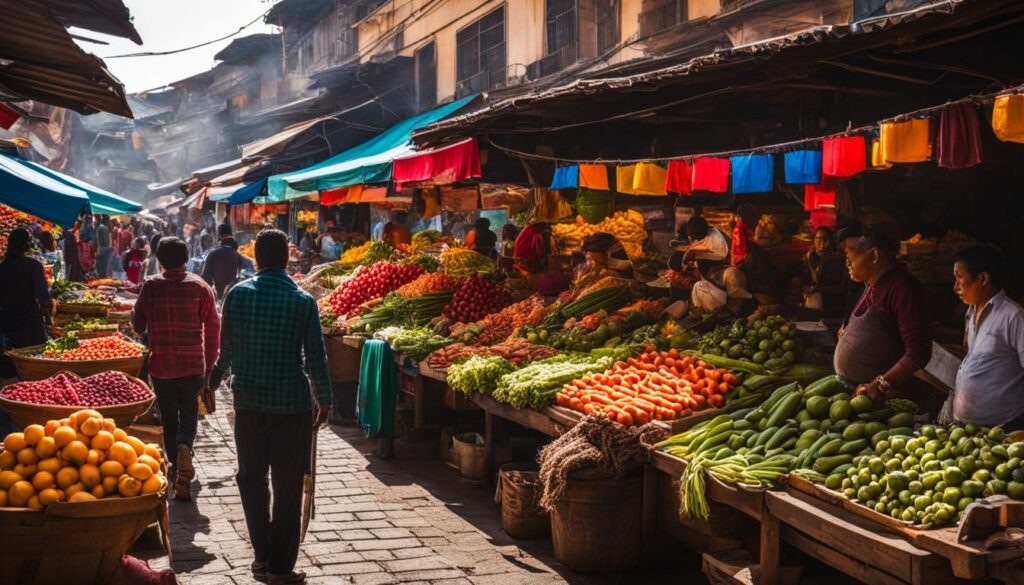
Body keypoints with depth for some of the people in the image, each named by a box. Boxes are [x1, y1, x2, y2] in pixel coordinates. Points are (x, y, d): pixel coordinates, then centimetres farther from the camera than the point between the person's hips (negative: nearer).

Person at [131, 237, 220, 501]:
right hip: (193, 365, 0)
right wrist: (209, 364, 8)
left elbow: (138, 325, 3)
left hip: (161, 364, 0)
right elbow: (213, 328, -3)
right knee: (189, 414, 11)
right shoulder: (200, 287, -6)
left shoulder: (151, 286, -5)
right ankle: (184, 446, -19)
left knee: (169, 419, 12)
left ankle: (176, 471, 14)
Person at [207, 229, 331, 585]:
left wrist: (215, 380, 24)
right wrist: (324, 401, 6)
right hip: (292, 403, -2)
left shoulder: (238, 294, -3)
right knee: (287, 486, 5)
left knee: (251, 477, 17)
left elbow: (227, 349, 4)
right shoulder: (303, 301, -9)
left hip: (248, 400, 2)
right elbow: (316, 357, -7)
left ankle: (262, 555, 19)